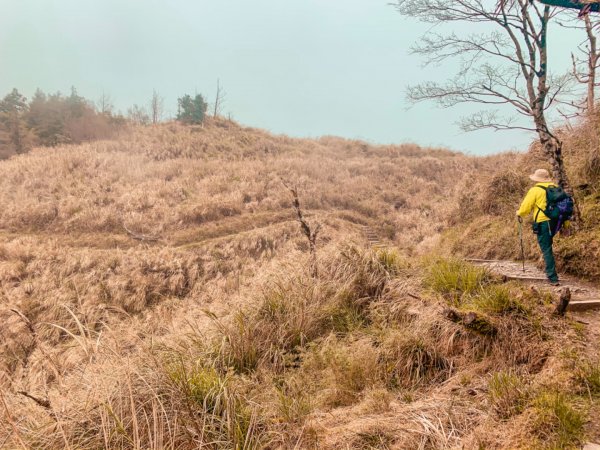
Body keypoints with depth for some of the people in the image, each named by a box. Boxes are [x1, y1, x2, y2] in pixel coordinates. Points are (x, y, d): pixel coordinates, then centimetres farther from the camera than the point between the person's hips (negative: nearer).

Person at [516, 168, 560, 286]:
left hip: (543, 223, -6)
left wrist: (519, 214, 18)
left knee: (547, 250, -2)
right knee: (547, 247, 25)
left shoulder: (535, 190, -6)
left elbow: (526, 207, -5)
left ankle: (553, 278, -3)